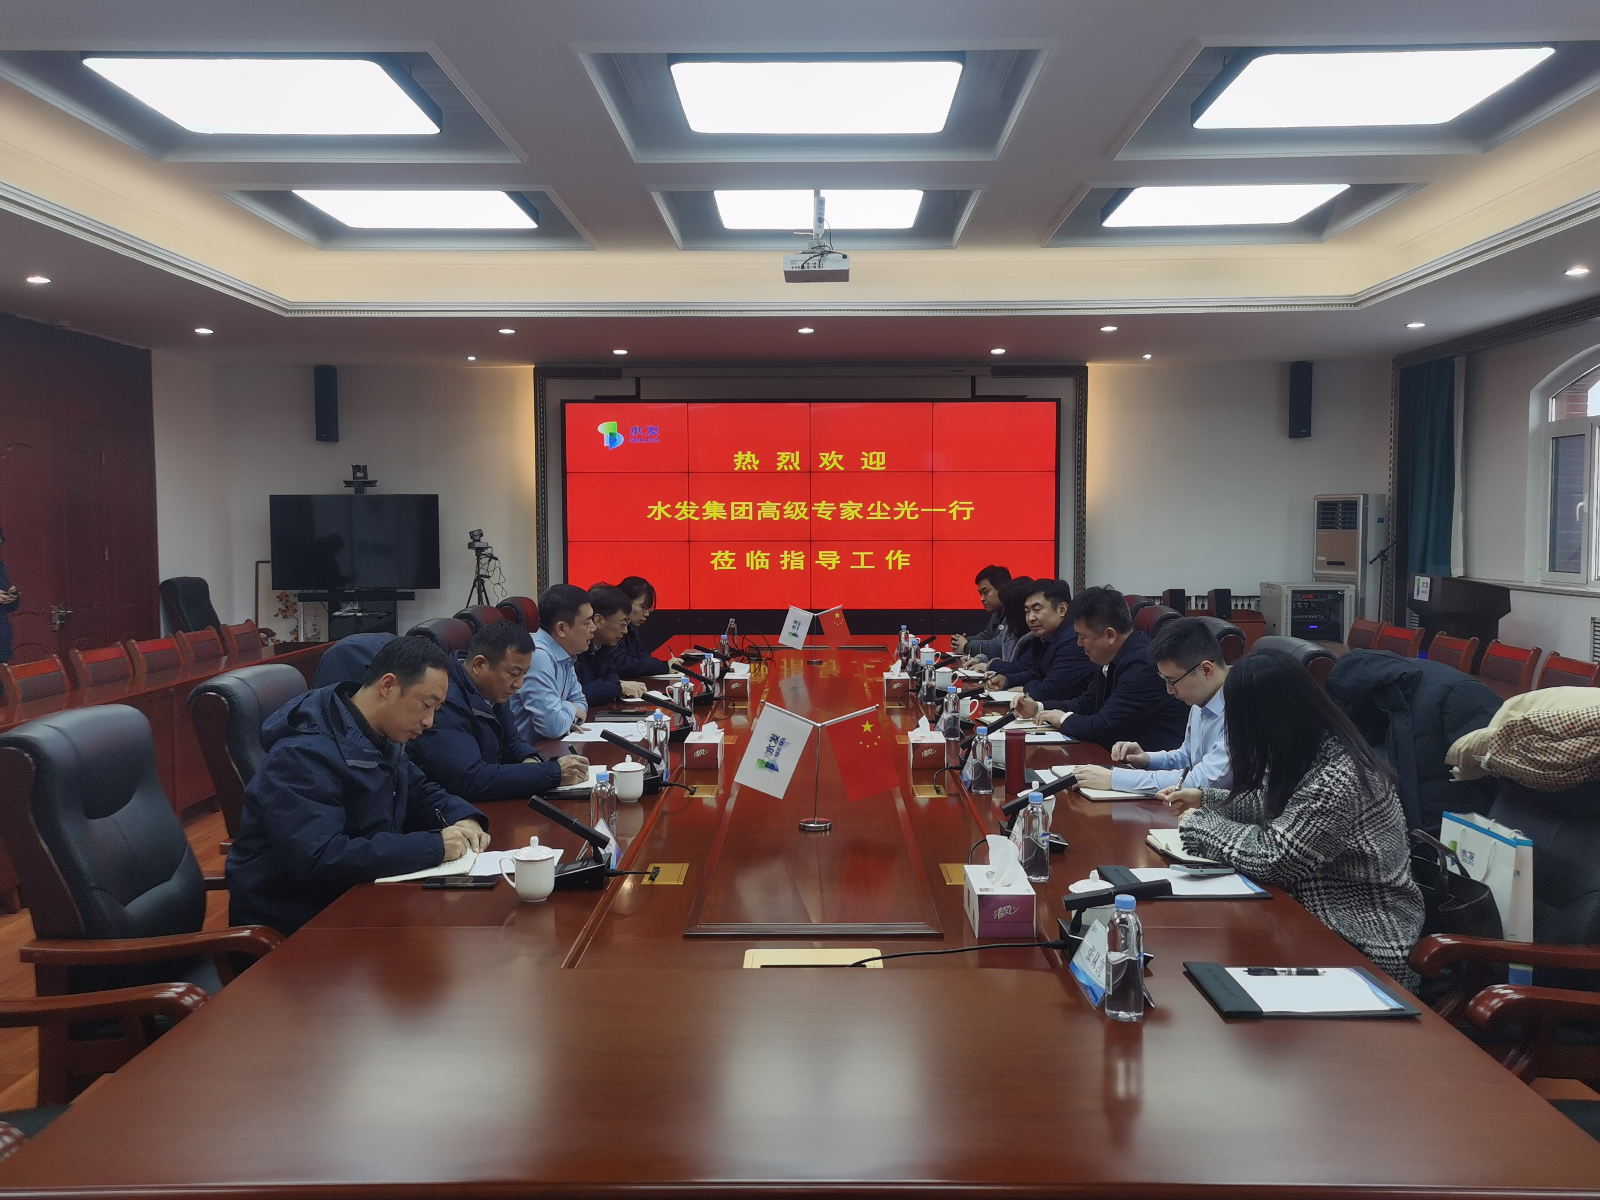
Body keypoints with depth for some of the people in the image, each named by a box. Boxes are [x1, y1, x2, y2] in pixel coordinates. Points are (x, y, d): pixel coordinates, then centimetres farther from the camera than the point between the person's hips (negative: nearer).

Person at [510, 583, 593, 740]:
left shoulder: (564, 655, 5)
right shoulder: (537, 656, -22)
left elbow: (579, 702, 14)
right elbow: (553, 725, -26)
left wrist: (568, 715, -6)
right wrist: (570, 710, -6)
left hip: (543, 746, 8)